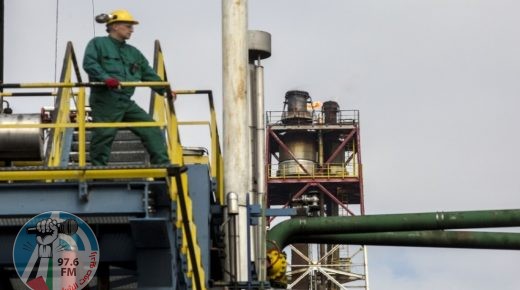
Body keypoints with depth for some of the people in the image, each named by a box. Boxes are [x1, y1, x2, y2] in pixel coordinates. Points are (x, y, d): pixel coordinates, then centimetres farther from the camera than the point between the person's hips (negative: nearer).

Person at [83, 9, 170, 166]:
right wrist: (105, 78, -30)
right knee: (103, 136, -6)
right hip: (105, 103, -6)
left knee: (152, 130, -1)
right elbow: (89, 63, -14)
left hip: (126, 103, 6)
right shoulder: (98, 44, 3)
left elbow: (149, 74, 22)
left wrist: (165, 90, 11)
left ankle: (163, 165, 0)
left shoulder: (133, 52, 23)